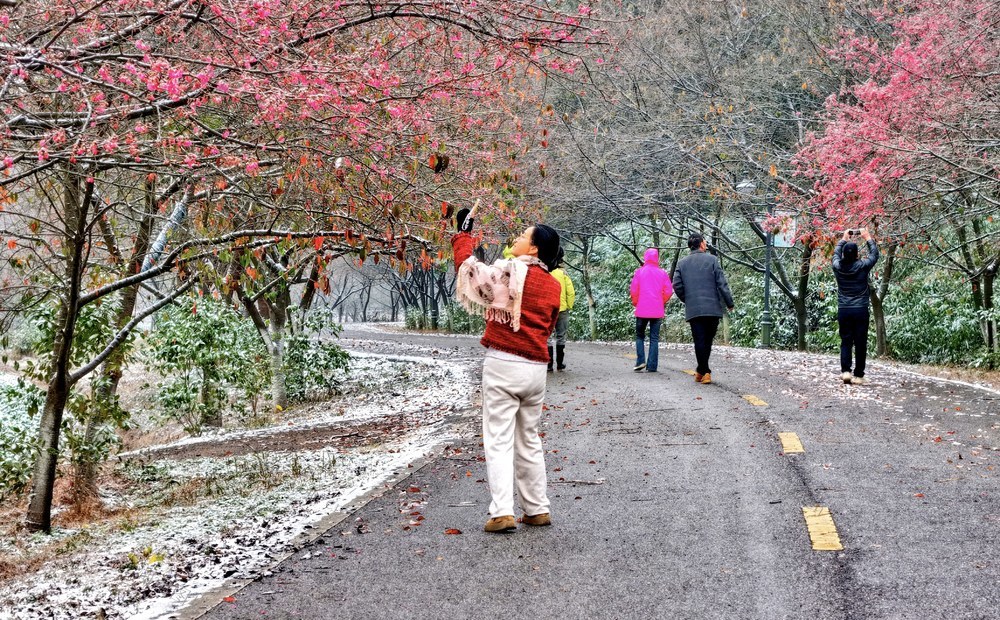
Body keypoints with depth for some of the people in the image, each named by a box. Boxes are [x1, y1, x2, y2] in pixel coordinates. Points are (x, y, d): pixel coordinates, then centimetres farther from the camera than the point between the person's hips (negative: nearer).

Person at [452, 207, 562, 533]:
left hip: (503, 364, -6)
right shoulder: (553, 285, 9)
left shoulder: (510, 272, -10)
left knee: (499, 440, -4)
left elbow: (468, 267, -2)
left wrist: (463, 234, 12)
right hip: (536, 368, 6)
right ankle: (537, 509, 20)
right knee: (529, 439, 17)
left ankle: (502, 512, -11)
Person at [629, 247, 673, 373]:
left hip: (642, 310, -1)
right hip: (657, 311, 1)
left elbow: (633, 290, -4)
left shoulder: (639, 272, -1)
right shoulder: (663, 273, 2)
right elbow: (668, 291, -1)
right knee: (654, 338, 5)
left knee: (640, 336, 13)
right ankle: (652, 366, 0)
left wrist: (635, 303, 12)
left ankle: (640, 360, -3)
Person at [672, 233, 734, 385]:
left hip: (693, 310, 1)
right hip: (712, 308, -1)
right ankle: (702, 370, 17)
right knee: (708, 341, 10)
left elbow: (677, 286, 0)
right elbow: (722, 284, -5)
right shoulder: (712, 260, -1)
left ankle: (704, 372, -3)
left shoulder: (682, 263, 6)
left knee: (699, 341, 2)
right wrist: (729, 303, 2)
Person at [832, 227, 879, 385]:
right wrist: (867, 238, 20)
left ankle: (845, 371, -7)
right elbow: (874, 254, 9)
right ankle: (858, 375, 2)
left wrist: (843, 239, 31)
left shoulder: (838, 267, -2)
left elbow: (836, 254, 20)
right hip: (860, 310, -2)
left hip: (843, 311, 2)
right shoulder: (862, 266, -8)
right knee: (860, 343, 2)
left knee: (846, 342, 7)